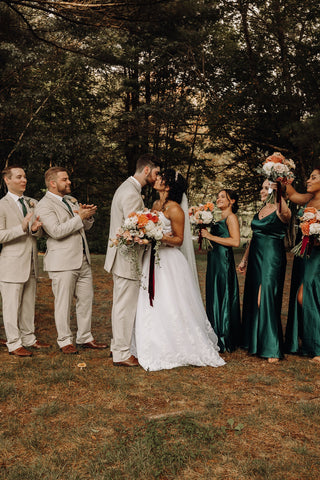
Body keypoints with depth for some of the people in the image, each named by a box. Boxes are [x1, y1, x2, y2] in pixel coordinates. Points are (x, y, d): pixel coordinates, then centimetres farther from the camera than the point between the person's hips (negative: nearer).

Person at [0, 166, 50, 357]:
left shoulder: (33, 203, 13)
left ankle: (29, 338, 27)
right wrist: (22, 228, -26)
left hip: (31, 263, 6)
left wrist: (35, 229, -11)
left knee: (29, 304, 15)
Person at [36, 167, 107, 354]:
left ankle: (85, 338, 22)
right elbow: (56, 231, -21)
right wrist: (79, 217, -18)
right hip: (62, 263, -7)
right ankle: (65, 341, 15)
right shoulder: (44, 205, -8)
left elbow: (86, 226, 20)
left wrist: (88, 215, -2)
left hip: (83, 260, 8)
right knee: (64, 303, 1)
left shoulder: (72, 200, 17)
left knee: (86, 300, 10)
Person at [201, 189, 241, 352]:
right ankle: (216, 338, 20)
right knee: (213, 298, 11)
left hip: (224, 261, -9)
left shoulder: (231, 217, -7)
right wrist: (204, 231, 10)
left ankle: (224, 341, 4)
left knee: (222, 298, -4)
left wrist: (211, 236, -16)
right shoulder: (219, 218, 19)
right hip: (214, 260, 9)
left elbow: (235, 241, -19)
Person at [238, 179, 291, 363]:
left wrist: (278, 194, -41)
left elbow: (286, 212, -36)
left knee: (266, 299, -10)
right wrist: (245, 259, 22)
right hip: (256, 258, 8)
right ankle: (254, 340, 28)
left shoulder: (280, 211, -9)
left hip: (272, 258, -8)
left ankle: (272, 349, -2)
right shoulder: (261, 210, 14)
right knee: (253, 299, 13)